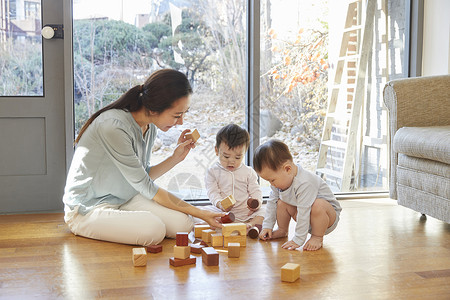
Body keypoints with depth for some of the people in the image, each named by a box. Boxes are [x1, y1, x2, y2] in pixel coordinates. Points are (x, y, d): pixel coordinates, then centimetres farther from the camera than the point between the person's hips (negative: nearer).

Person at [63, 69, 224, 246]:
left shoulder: (149, 127, -1)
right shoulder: (113, 126, -28)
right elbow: (147, 189, -22)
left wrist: (175, 158, -6)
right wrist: (200, 213, -19)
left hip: (124, 199, 8)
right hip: (87, 210, -8)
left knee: (182, 223, -13)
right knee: (154, 229, -30)